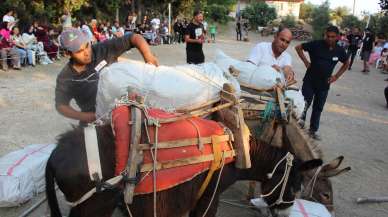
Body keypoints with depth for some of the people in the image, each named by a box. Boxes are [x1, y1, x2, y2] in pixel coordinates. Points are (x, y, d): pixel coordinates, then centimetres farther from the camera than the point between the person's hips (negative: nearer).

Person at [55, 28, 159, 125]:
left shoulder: (103, 50, -14)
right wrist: (86, 117, -22)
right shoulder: (65, 77, -10)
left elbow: (134, 37, -15)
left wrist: (148, 56, -32)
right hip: (93, 121, 2)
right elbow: (61, 105, -7)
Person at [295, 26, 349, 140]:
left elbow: (346, 63, 15)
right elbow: (298, 47, -3)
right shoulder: (316, 44, -13)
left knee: (318, 108, 13)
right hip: (310, 81, -3)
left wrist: (336, 76, 6)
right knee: (305, 104, -6)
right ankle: (300, 122, 14)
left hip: (324, 84, 3)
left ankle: (313, 130, 28)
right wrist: (306, 61, -9)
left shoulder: (340, 51, -3)